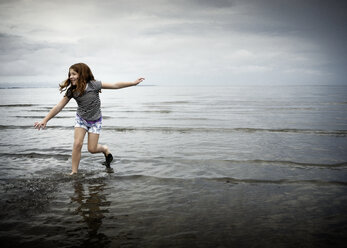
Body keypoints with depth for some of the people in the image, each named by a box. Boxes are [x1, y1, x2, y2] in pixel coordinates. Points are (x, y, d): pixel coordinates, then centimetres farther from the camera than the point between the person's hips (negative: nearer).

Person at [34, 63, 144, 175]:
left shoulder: (93, 85, -22)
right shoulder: (71, 91, -13)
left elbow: (115, 85, -18)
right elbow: (58, 107, -11)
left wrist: (134, 83, -17)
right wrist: (44, 120, -15)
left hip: (95, 121, -2)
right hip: (81, 119, 2)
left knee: (92, 149, -1)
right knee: (77, 144, -12)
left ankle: (105, 149, 33)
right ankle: (74, 172, 0)